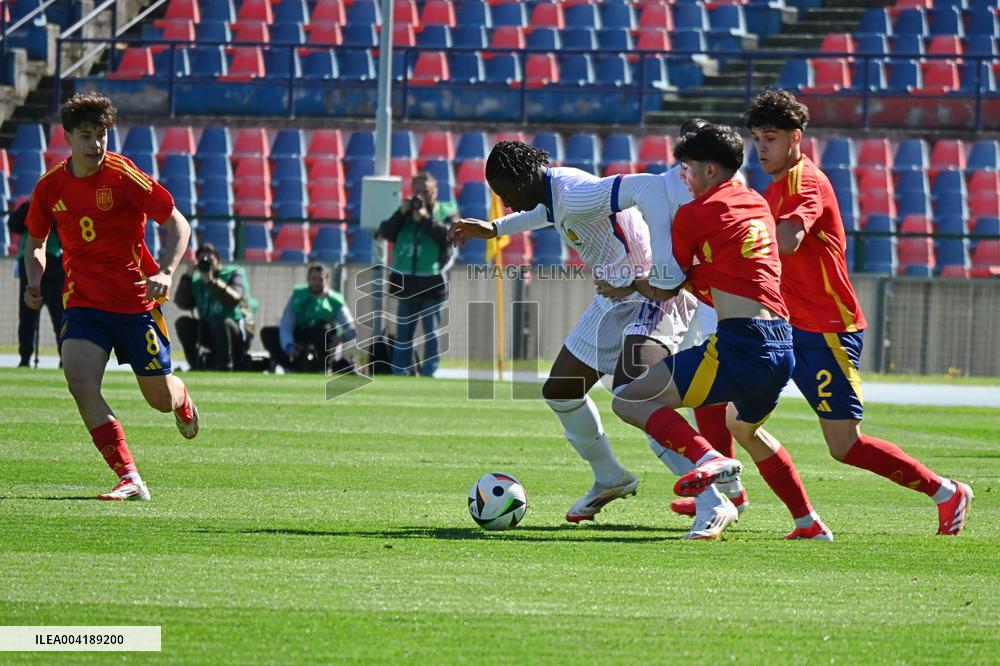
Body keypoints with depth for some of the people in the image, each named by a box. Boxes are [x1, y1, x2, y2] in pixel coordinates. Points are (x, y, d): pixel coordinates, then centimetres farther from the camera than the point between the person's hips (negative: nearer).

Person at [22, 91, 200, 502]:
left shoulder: (122, 175, -12)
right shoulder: (51, 186, 0)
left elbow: (178, 224, -8)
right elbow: (35, 241, 18)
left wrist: (165, 273, -22)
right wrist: (35, 284, 0)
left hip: (135, 300, -3)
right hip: (83, 302, 3)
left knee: (161, 399, 4)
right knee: (79, 379, -23)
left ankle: (183, 402, 46)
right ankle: (130, 481, -19)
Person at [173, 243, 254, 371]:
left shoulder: (234, 274, -3)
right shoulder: (197, 280, 11)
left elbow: (234, 299, -23)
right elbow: (182, 303, -3)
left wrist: (212, 282, -30)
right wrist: (187, 277, -10)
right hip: (210, 333, 5)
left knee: (220, 322, -37)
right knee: (183, 323, -14)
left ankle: (226, 366, -26)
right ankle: (196, 365, -11)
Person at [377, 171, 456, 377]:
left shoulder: (447, 212, 4)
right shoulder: (406, 211, 14)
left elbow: (449, 235, -15)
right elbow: (385, 233, 3)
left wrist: (425, 219, -17)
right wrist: (401, 214, -8)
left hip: (432, 281, -4)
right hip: (406, 281, 4)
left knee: (432, 331, -2)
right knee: (403, 331, 7)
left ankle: (429, 371, 1)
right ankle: (400, 371, 10)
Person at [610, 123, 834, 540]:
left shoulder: (694, 214, -2)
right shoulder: (757, 205, 20)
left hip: (739, 345, -8)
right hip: (782, 345, 8)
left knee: (629, 400, -7)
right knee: (745, 428, 36)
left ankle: (708, 459, -26)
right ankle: (810, 524, 33)